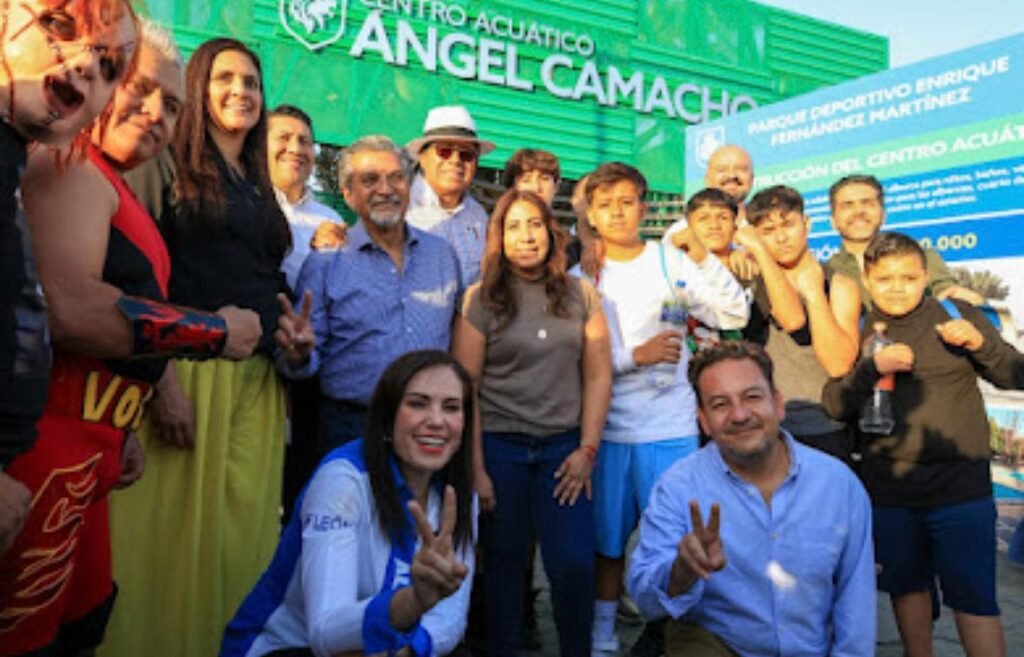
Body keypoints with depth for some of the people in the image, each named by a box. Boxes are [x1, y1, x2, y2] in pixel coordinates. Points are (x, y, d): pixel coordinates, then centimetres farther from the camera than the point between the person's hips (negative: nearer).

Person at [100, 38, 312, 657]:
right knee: (176, 531, -1)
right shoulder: (170, 167, 1)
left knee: (243, 531, 8)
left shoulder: (259, 190, 21)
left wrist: (296, 331, 6)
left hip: (258, 379, 6)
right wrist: (161, 375, -19)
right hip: (188, 370, -6)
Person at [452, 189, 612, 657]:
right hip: (499, 446, -1)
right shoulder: (480, 298, -2)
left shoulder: (581, 294, 5)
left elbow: (597, 375, 4)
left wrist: (588, 449, -3)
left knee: (574, 565, -1)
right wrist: (475, 467, -7)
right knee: (503, 564, 10)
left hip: (563, 446, 1)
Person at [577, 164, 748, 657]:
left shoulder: (670, 260, 0)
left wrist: (702, 257, -16)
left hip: (669, 425, -1)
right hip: (606, 426, 1)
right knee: (607, 537, 13)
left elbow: (734, 316, -7)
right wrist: (635, 356, -14)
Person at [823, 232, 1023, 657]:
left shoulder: (956, 314, -1)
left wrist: (980, 343, -18)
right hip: (889, 490, 3)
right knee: (907, 587, 18)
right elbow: (834, 405, -3)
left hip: (961, 488, -2)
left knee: (974, 597, -1)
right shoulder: (858, 332, 2)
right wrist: (873, 367, -19)